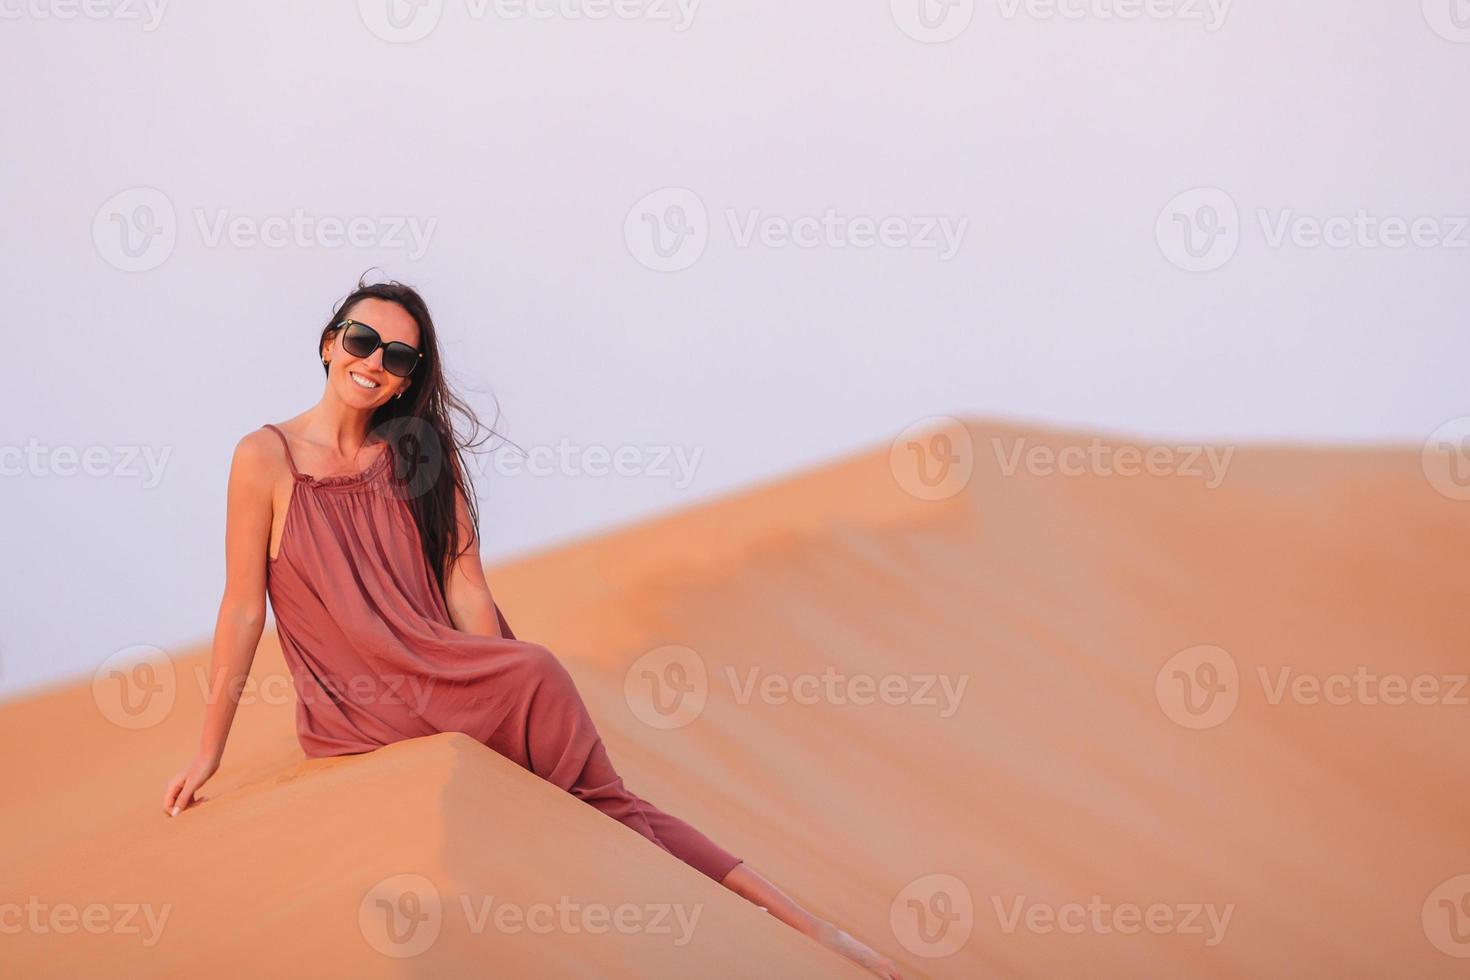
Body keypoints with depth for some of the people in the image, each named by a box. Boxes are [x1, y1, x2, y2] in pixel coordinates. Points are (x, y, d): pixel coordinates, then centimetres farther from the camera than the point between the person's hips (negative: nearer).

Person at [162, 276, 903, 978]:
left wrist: (509, 691, -6)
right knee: (536, 676, -27)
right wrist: (209, 749, 3)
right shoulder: (267, 459, -2)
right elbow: (243, 609, 0)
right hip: (349, 724, -3)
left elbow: (463, 586, 4)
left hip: (446, 681, 3)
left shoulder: (420, 450, 9)